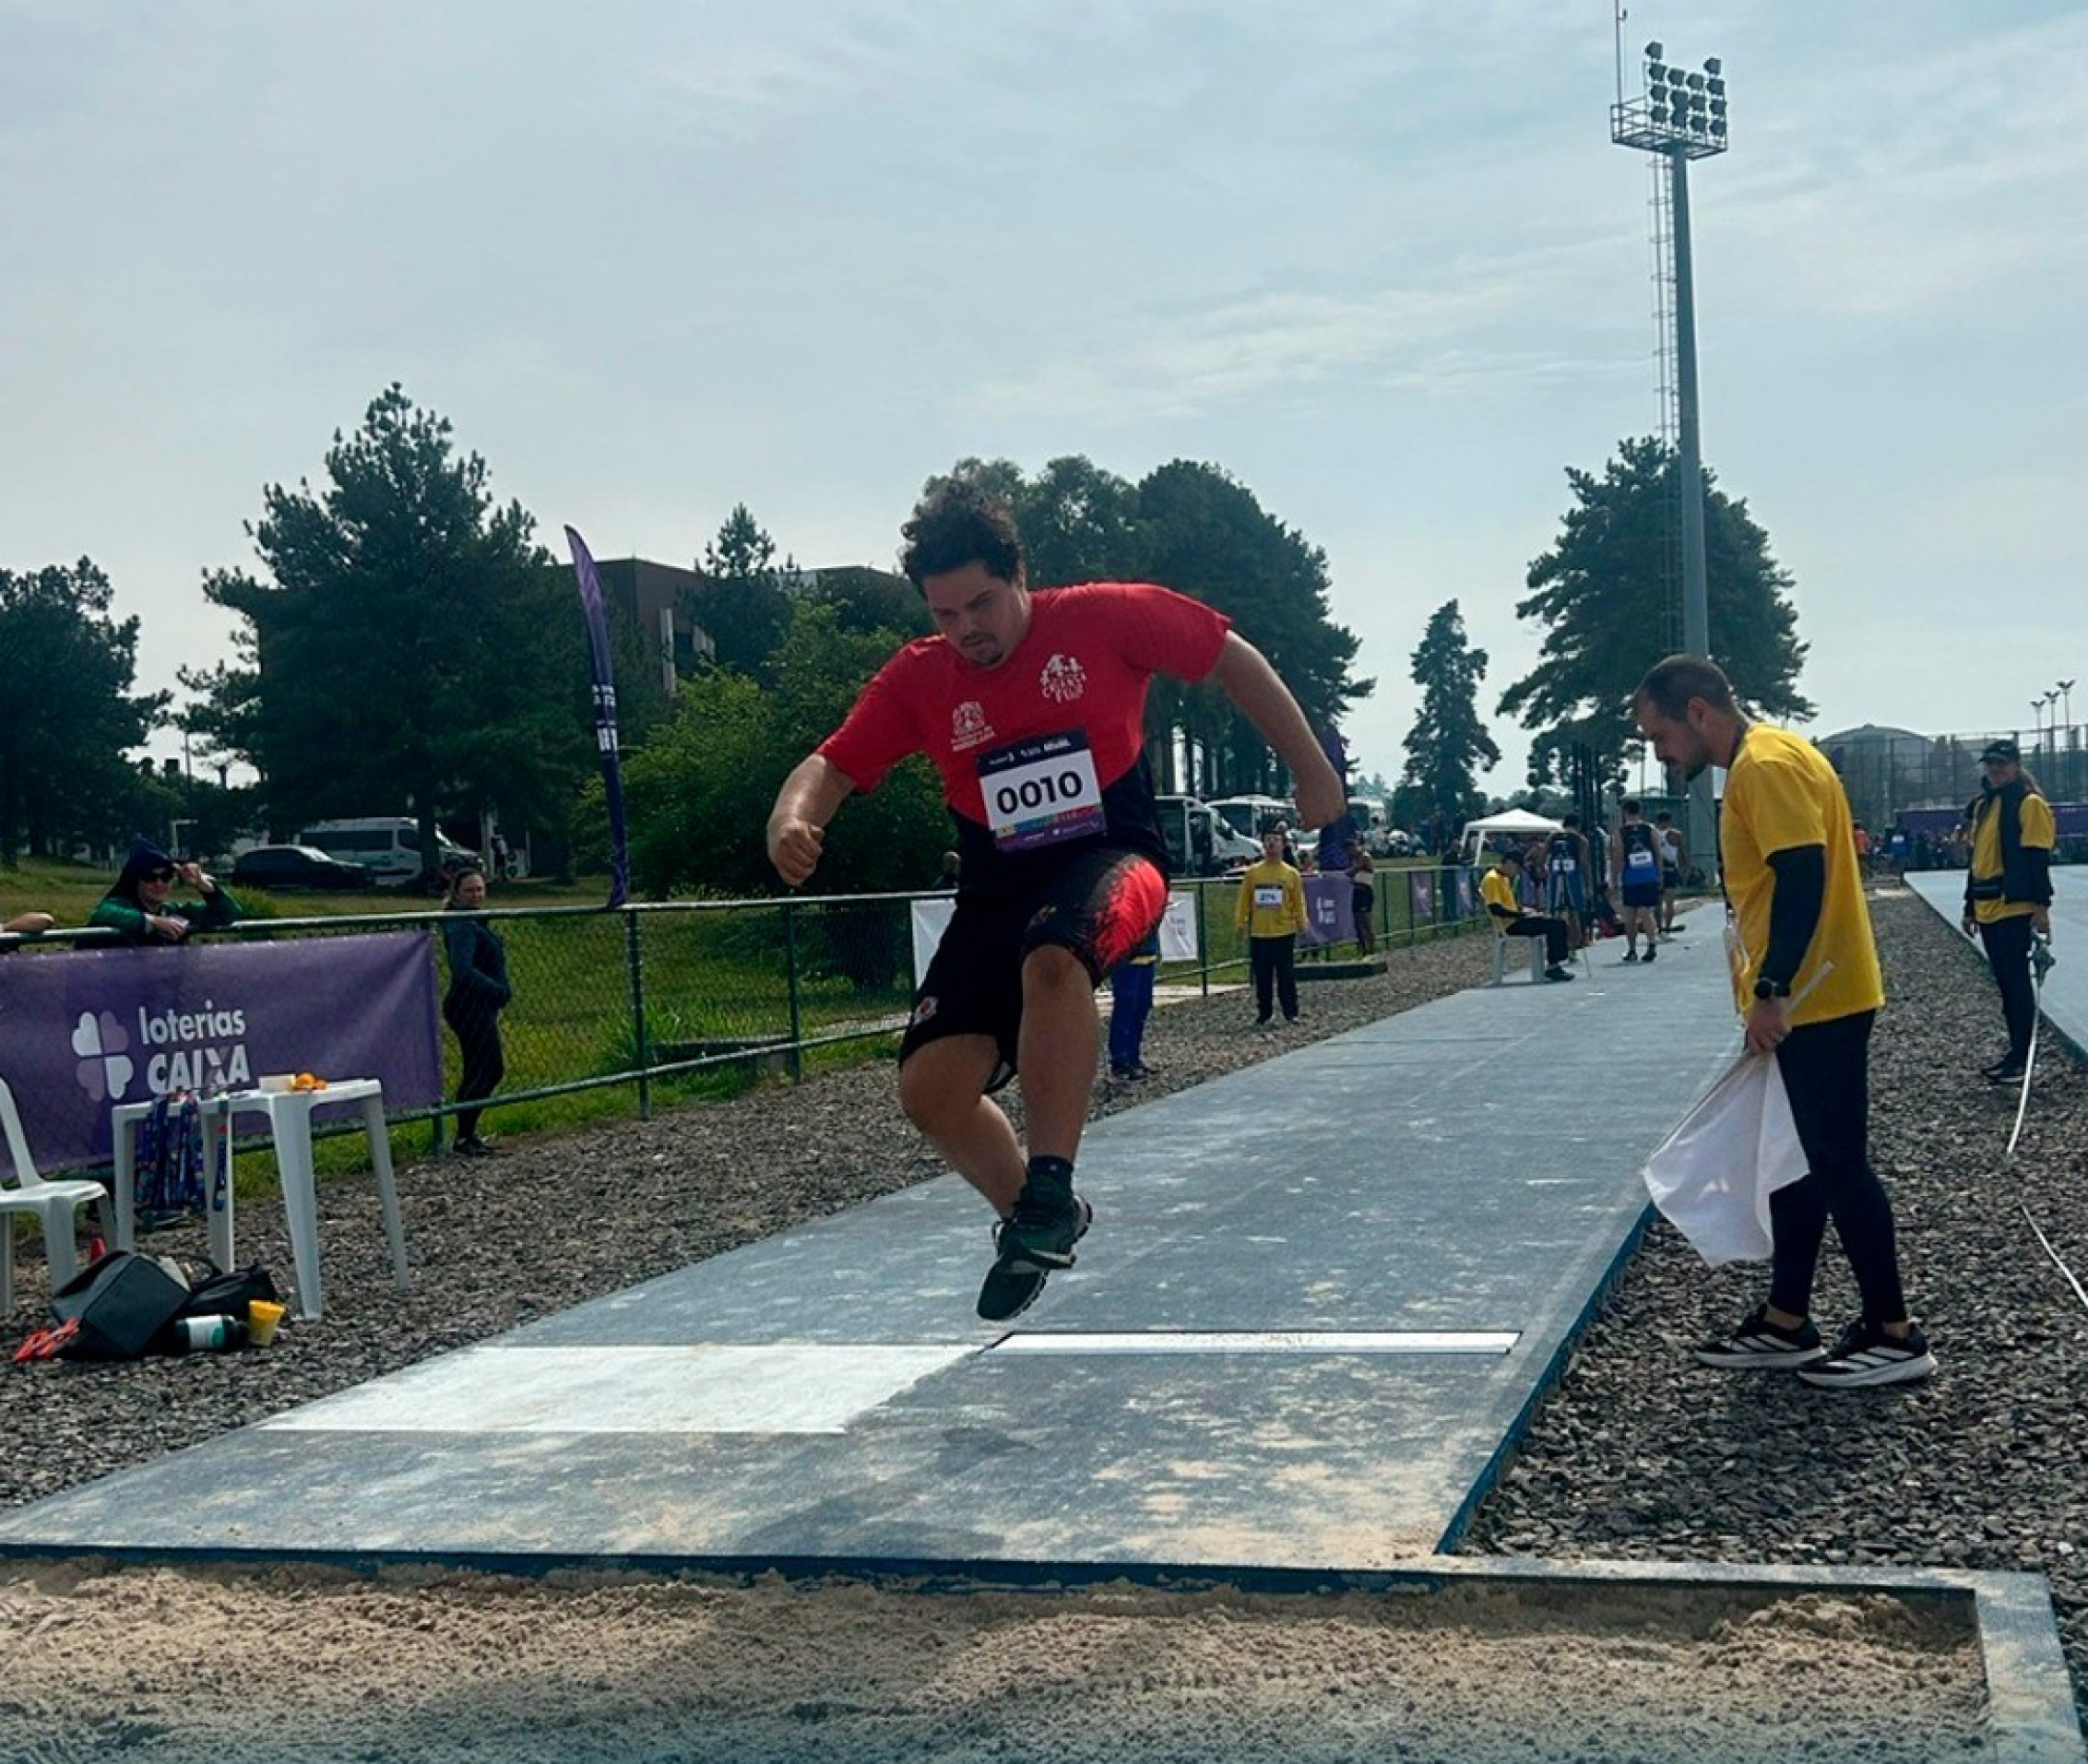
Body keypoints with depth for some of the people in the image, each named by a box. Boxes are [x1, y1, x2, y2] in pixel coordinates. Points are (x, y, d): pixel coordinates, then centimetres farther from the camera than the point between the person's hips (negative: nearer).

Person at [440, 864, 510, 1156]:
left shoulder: (476, 922, 14)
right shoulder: (463, 927, -18)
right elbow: (463, 971, -31)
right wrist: (500, 991, -29)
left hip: (479, 1008, 10)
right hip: (470, 1008, -10)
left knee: (476, 1072, 14)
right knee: (491, 1069, -10)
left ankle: (466, 1135, 21)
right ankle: (464, 1138, -6)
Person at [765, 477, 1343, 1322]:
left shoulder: (1107, 617, -7)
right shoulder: (917, 678, -1)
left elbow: (1233, 658, 4)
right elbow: (830, 767, -2)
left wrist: (1312, 771, 6)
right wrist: (792, 820, -26)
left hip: (1112, 855, -4)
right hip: (998, 887, 4)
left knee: (1052, 957, -40)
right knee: (929, 1088, -10)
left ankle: (1049, 1190, -26)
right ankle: (1038, 1218, 17)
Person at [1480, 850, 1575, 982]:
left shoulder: (1504, 878, 18)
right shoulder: (1492, 879, -14)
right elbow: (1495, 909, -23)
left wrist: (1523, 909, 8)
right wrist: (1521, 914, -19)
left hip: (1516, 921, 10)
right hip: (1509, 926, -10)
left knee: (1559, 923, 2)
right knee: (1552, 925, -20)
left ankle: (1556, 965, -2)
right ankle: (1552, 968, -14)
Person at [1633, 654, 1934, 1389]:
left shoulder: (1768, 763, -16)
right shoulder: (1755, 764, 15)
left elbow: (1802, 877, -23)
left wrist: (1771, 992, -23)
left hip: (1813, 1004, -10)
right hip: (1802, 1004, 10)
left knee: (1837, 1163, -3)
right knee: (1798, 1160, 14)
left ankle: (1893, 1334, 6)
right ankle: (1786, 1322, 21)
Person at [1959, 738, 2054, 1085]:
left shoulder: (2029, 803, -8)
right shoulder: (1982, 805, 16)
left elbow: (2038, 859, -13)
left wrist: (2042, 905, -17)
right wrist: (1970, 907, 20)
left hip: (2016, 909, -8)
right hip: (1988, 909, 8)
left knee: (2017, 980, -5)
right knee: (2005, 980, 11)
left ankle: (2021, 1055, -1)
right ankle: (2018, 1050, 18)